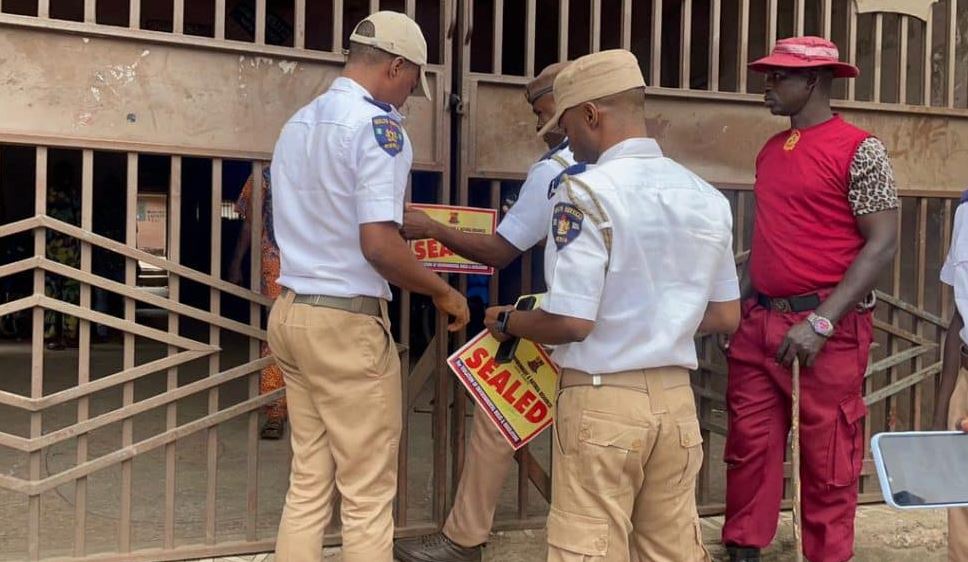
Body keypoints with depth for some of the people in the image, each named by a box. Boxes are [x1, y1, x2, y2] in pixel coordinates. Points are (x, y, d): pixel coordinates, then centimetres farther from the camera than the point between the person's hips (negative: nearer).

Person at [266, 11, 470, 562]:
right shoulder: (376, 124, -13)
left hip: (291, 311, 8)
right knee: (368, 496, 2)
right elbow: (379, 245, -22)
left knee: (308, 486, 14)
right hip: (346, 321, -8)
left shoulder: (299, 122, 14)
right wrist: (444, 292, -8)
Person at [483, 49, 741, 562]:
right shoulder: (708, 198, 6)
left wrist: (507, 321, 0)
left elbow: (571, 322, -18)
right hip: (676, 398, 6)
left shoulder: (586, 193, -14)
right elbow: (725, 317, 12)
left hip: (601, 400, -6)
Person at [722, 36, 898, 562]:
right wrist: (738, 307, 13)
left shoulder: (858, 150, -7)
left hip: (828, 329, -6)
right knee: (749, 445, 9)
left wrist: (821, 322, -18)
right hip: (760, 323, 6)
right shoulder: (771, 151, 13)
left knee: (828, 460, 3)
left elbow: (883, 243, -12)